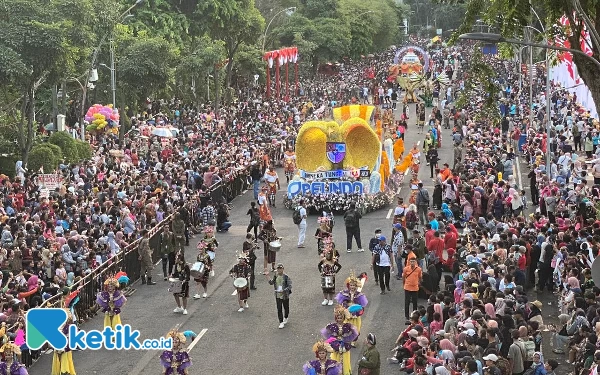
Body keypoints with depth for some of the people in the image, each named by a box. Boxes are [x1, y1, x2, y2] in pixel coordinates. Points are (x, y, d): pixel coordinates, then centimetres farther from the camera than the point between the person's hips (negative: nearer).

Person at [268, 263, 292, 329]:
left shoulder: (286, 277, -17)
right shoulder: (275, 275, -3)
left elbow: (290, 286, -17)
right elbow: (271, 283, 7)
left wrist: (283, 290, -29)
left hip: (285, 295, -2)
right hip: (278, 295, 3)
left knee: (286, 308, 17)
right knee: (279, 309, 0)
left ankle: (285, 318, 42)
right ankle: (281, 322, 7)